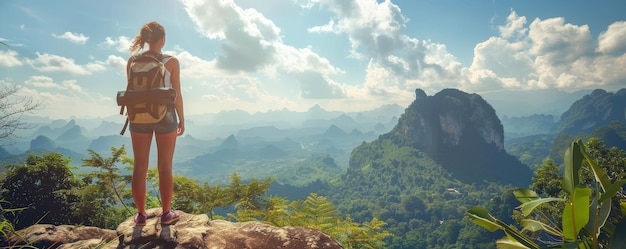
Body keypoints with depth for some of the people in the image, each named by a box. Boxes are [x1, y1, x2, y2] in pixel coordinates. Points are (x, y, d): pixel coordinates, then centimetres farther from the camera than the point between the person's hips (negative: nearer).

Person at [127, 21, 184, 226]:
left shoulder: (133, 61, 0)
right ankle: (166, 213, 16)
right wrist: (181, 119, 3)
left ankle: (141, 214, 19)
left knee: (140, 166, 9)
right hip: (165, 115, -2)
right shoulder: (171, 62, -8)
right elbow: (176, 94, -8)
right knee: (165, 166, 7)